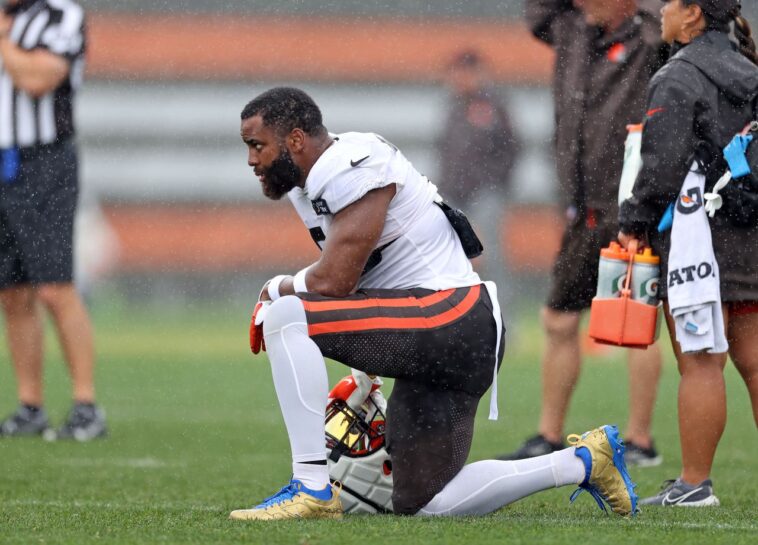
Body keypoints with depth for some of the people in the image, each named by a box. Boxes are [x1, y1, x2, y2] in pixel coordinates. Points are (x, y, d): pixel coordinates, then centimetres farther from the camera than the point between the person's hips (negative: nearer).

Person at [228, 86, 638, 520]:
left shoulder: (353, 168, -15)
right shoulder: (309, 185, 16)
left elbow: (333, 281, -19)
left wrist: (281, 290, 0)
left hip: (448, 318, -11)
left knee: (285, 317, -24)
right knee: (426, 505, 13)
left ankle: (312, 490, -23)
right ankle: (583, 461, 23)